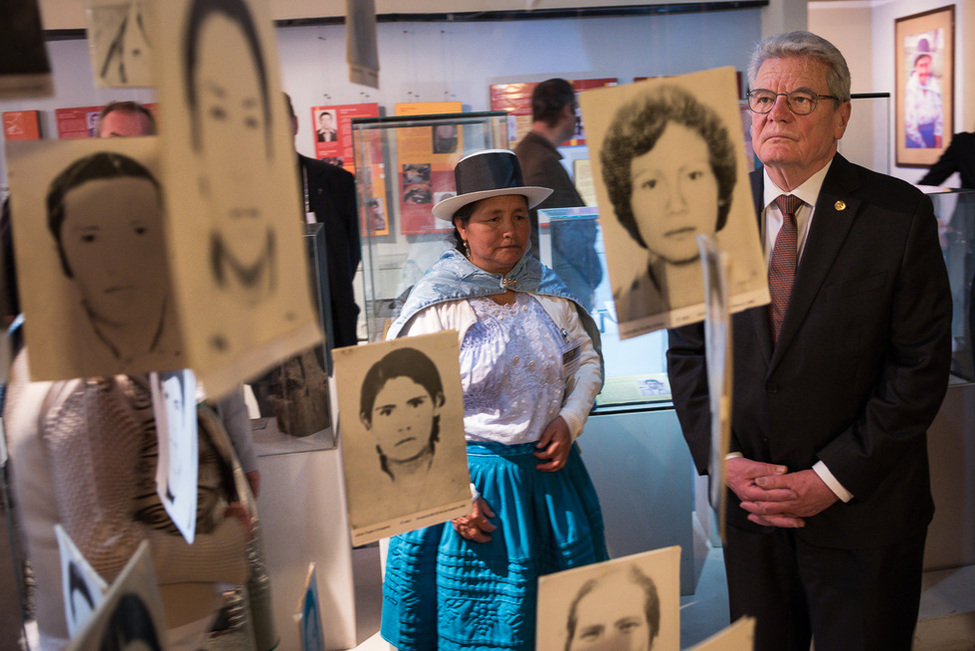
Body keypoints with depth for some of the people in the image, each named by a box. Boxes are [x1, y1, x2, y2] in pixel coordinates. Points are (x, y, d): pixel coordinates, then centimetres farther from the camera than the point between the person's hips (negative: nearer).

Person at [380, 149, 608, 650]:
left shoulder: (549, 292, 3)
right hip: (472, 478, -4)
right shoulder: (437, 304, -11)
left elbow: (587, 356, 15)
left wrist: (571, 418, -3)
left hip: (549, 473, 5)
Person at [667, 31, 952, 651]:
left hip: (862, 512, -2)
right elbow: (689, 350, 4)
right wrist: (725, 461, -8)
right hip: (747, 499, 3)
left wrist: (833, 478, -14)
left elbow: (921, 366, -10)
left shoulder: (899, 215, -8)